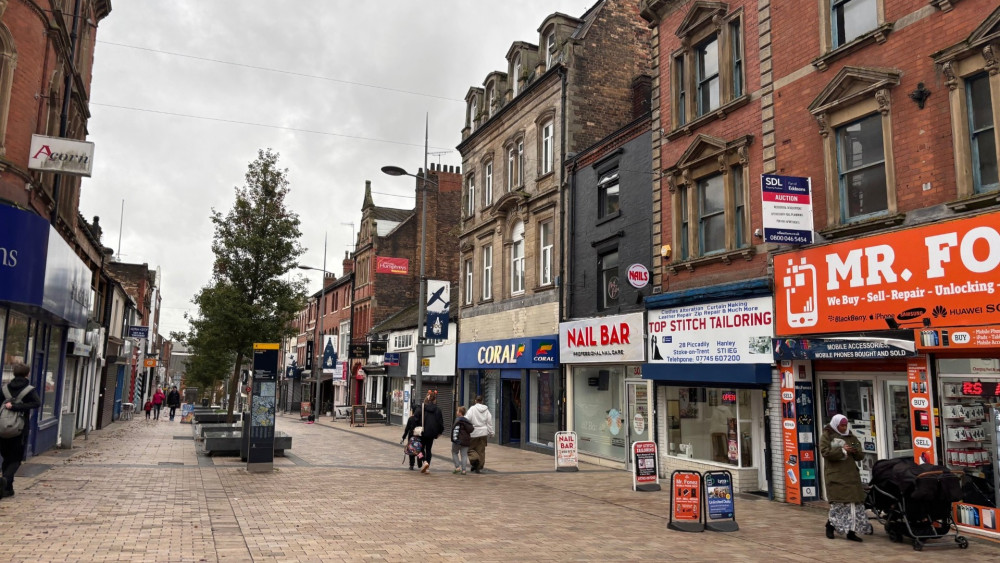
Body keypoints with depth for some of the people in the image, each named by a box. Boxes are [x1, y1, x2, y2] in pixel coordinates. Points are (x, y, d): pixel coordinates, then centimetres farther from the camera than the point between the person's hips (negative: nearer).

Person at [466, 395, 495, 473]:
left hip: (474, 432, -4)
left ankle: (475, 458, -18)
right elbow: (489, 422, 8)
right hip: (483, 433, 4)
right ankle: (479, 467, 10)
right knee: (481, 450, 10)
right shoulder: (486, 410, 5)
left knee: (470, 448, 8)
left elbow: (468, 419, -16)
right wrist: (491, 433, 15)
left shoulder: (473, 409, -8)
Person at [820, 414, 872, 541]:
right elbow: (825, 452, -10)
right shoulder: (827, 436, 4)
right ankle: (831, 524, 13)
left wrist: (855, 451, -8)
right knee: (838, 502, -7)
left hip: (851, 474, 5)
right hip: (836, 475, -5)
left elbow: (861, 456, 15)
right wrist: (842, 450, -12)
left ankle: (851, 531, 3)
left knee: (855, 502, -2)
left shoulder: (851, 437, 17)